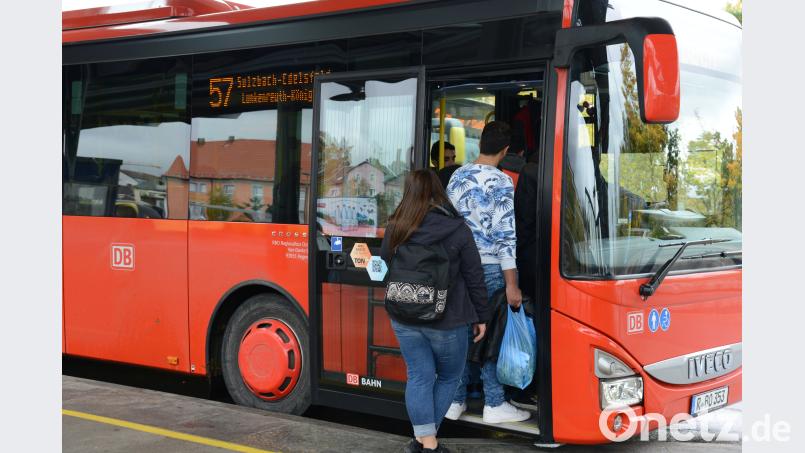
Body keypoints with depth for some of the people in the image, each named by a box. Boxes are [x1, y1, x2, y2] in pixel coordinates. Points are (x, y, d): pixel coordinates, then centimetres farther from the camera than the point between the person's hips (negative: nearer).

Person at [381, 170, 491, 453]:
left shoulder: (395, 230, -2)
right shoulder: (457, 229, -10)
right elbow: (474, 277, -6)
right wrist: (481, 316, 3)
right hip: (447, 320, -2)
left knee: (419, 377, 10)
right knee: (449, 377, 14)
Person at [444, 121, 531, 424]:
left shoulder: (457, 176, 8)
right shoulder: (501, 182, -12)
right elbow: (505, 236, -15)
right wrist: (512, 284, -14)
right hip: (488, 267, -6)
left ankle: (455, 401, 16)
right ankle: (494, 404, 9)